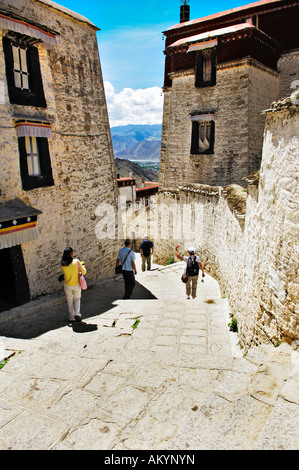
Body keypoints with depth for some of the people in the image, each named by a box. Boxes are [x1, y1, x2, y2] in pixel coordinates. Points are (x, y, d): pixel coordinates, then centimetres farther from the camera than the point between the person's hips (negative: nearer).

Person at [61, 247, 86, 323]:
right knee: (77, 299, 23)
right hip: (76, 285, -1)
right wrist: (83, 266, 9)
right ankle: (77, 313, 5)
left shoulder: (63, 264, -12)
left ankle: (71, 318, 28)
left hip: (67, 286, 1)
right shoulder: (76, 262, -18)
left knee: (70, 302, 20)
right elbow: (84, 272, -11)